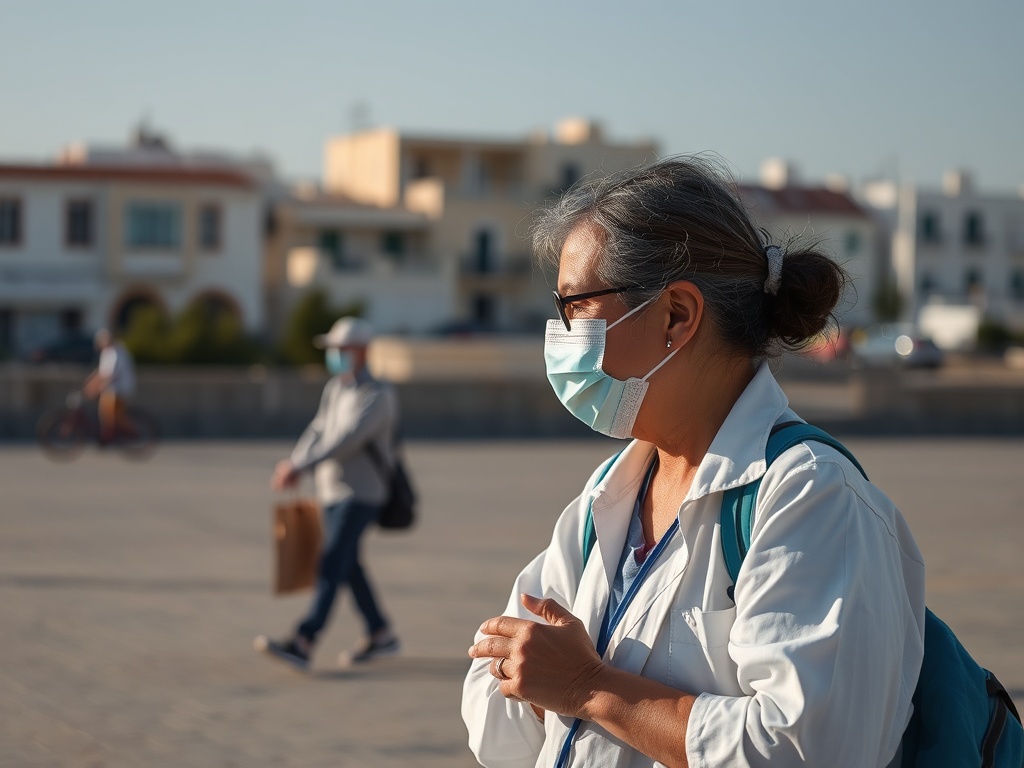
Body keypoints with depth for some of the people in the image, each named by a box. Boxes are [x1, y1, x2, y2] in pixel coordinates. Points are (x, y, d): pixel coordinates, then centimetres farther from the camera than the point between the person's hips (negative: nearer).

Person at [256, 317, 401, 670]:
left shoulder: (377, 395, -15)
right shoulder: (334, 388, 11)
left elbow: (348, 438, -25)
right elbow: (317, 431, 7)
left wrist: (300, 467, -30)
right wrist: (293, 463, -12)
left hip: (359, 495, -8)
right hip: (331, 492, 8)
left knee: (331, 567, -15)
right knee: (349, 566, 15)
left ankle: (301, 644, -23)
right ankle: (381, 635, 28)